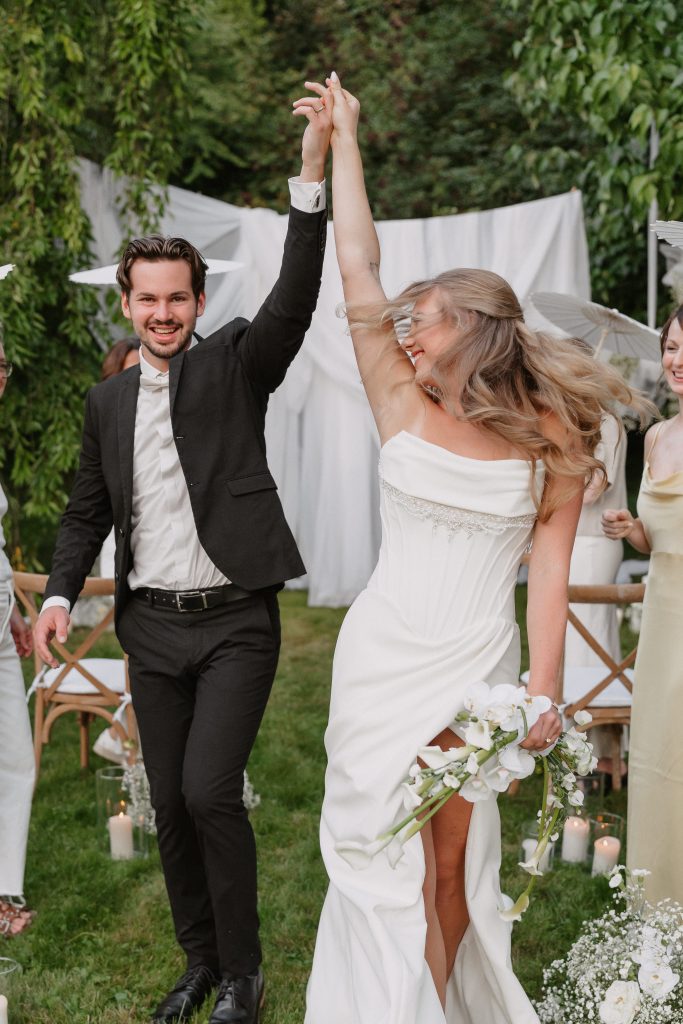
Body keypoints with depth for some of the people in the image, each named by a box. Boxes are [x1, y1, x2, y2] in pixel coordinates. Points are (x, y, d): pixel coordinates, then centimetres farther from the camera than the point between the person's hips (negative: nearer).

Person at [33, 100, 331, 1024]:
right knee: (171, 805, 10)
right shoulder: (109, 399, 9)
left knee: (210, 792, -12)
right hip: (153, 626, 5)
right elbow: (89, 507, 15)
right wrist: (61, 592, 0)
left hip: (234, 624, -4)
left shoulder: (235, 363, -2)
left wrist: (313, 172, -29)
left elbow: (294, 301, -19)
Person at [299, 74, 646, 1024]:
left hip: (477, 664, -1)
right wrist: (343, 142, 1)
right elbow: (357, 270, -3)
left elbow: (549, 569, -4)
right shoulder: (405, 406, 0)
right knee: (395, 861, 4)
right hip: (383, 658, 1)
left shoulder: (549, 437, -2)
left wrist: (542, 691, -10)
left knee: (453, 863, 5)